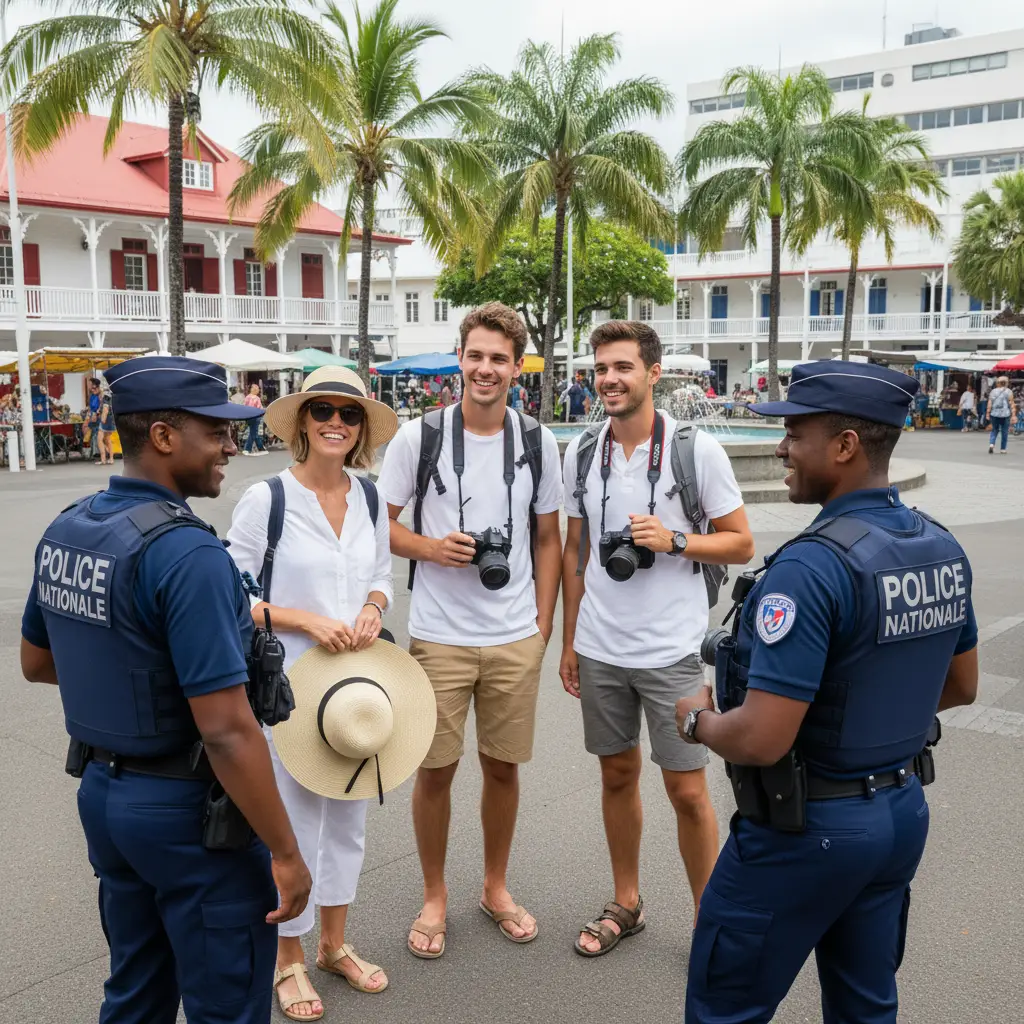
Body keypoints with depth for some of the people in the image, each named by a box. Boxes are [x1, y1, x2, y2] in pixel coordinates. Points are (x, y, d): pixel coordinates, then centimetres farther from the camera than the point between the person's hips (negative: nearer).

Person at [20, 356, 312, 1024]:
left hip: (102, 790, 8)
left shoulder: (64, 531, 1)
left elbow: (37, 662, 16)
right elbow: (226, 731, -26)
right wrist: (286, 852, -17)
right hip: (187, 810, -8)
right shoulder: (187, 553, -25)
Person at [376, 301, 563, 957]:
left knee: (503, 766, 13)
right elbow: (381, 525, 2)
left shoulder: (538, 442, 2)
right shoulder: (418, 438, -4)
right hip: (439, 638, -2)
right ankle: (435, 895, 28)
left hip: (516, 641, 2)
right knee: (436, 771, 6)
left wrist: (543, 626, 5)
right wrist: (430, 547, -17)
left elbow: (548, 540, 9)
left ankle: (496, 888, 34)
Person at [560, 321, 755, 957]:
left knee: (688, 790, 3)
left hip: (671, 649, -3)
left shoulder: (697, 449, -8)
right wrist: (569, 640, 12)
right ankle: (626, 903, 34)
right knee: (618, 774, 16)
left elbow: (741, 544, -3)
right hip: (600, 649, 4)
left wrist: (673, 540, -20)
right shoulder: (581, 454, 4)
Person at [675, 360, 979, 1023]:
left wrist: (697, 720, -8)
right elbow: (961, 687, 13)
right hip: (904, 812, 8)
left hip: (808, 828, -8)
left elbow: (761, 740, -28)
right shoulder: (943, 547, -1)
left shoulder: (813, 565, -27)